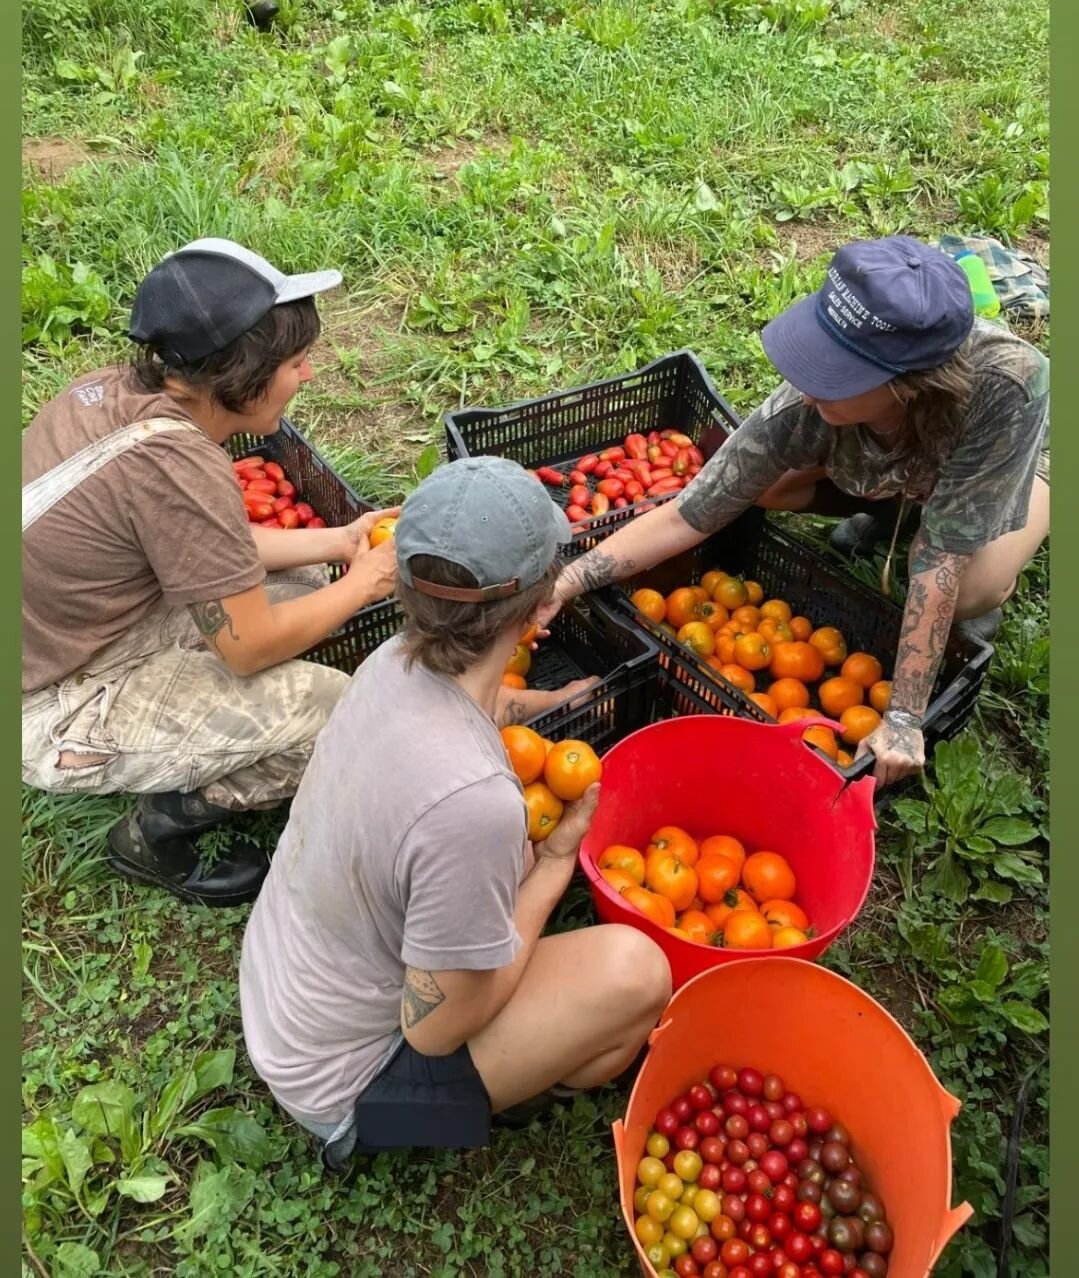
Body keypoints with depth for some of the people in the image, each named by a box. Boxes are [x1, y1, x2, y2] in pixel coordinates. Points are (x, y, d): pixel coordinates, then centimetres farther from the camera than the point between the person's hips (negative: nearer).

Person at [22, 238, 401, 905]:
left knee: (303, 587, 9)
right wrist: (366, 581, -8)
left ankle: (177, 760, 16)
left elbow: (201, 544, 6)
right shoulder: (174, 463, -31)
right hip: (58, 716, -9)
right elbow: (250, 645, -23)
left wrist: (338, 541, 3)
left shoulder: (112, 389, -6)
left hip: (63, 640, 9)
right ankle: (158, 832, 4)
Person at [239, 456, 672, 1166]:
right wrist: (554, 864, -15)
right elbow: (437, 1027, -22)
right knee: (633, 972, -19)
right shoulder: (472, 800, -39)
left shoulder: (394, 662, -16)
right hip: (341, 1083, -7)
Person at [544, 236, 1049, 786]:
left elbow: (942, 556, -41)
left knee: (971, 591, -32)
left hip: (1013, 451, -3)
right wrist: (565, 582, -39)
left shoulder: (1004, 383, -46)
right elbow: (687, 515, -31)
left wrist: (904, 716, -38)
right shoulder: (805, 409, -39)